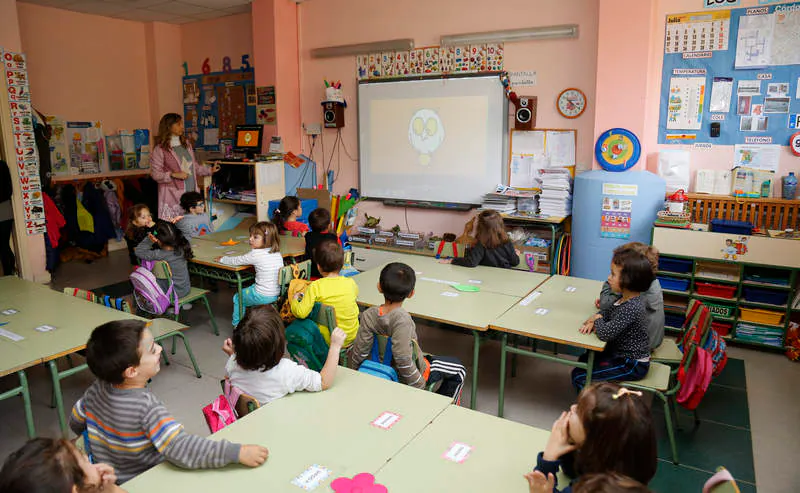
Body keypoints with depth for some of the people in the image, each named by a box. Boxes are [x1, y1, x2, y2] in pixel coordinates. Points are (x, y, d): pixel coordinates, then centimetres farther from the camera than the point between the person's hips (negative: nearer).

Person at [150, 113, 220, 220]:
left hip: (191, 192, 6)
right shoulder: (160, 149, -5)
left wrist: (209, 170, 15)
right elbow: (155, 174, -6)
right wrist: (174, 175, -18)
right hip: (173, 195, -5)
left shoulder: (186, 145, 14)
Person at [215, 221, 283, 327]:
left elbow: (236, 261, -3)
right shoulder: (277, 253, 1)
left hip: (263, 296, -7)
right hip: (278, 294, 7)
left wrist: (222, 259, 17)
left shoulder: (255, 254, -17)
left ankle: (237, 324, 30)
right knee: (251, 287, 33)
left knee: (237, 298, 19)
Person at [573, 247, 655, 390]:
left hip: (632, 365, -10)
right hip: (621, 354, 10)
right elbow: (608, 311, 16)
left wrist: (598, 321, -12)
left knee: (579, 376, -10)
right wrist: (594, 319, -5)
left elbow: (605, 334, -34)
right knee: (584, 360, 22)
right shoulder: (626, 299, 0)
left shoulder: (631, 308, -30)